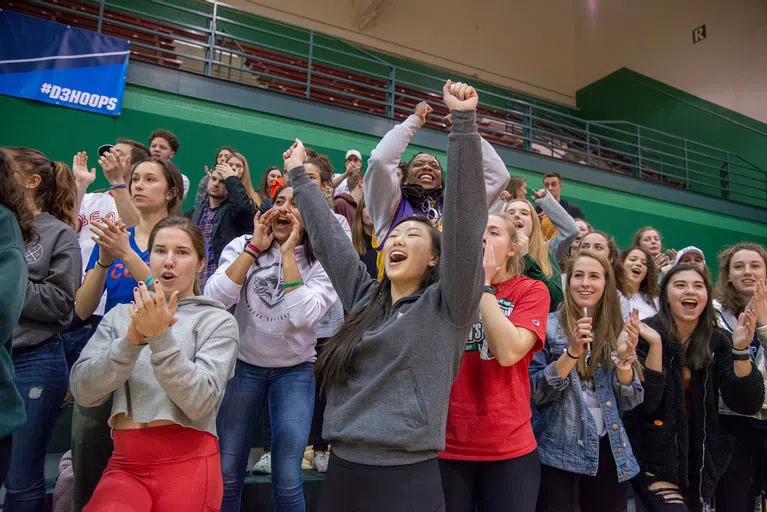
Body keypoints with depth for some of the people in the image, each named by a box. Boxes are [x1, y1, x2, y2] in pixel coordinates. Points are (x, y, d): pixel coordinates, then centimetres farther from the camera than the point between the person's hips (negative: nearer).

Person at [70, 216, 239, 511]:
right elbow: (83, 392, -1)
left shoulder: (218, 321, -1)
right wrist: (132, 339, -15)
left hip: (188, 461, -1)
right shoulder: (119, 316, 10)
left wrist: (160, 336, -20)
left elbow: (199, 402, -13)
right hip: (125, 463, 1)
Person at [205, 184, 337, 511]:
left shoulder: (320, 261, -10)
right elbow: (214, 298, -19)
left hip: (295, 371, -1)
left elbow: (304, 316, -26)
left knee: (287, 478, -3)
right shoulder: (243, 245, -5)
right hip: (242, 365, 2)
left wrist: (288, 252, -23)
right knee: (227, 472, 8)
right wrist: (255, 246, -19)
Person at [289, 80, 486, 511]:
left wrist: (464, 123, -18)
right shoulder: (365, 297, 8)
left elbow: (466, 216, -15)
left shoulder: (448, 305, -5)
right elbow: (327, 235, 15)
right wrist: (300, 175, 22)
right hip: (342, 470, 5)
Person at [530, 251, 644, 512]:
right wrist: (572, 351, -22)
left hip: (610, 452, 4)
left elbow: (630, 402, 1)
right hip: (558, 452, -3)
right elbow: (535, 393, -11)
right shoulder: (549, 326, -6)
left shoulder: (618, 330, 4)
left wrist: (624, 355, -15)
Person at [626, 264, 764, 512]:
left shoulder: (717, 341, -3)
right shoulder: (644, 334, -15)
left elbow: (747, 404, -11)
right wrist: (655, 344, -32)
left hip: (702, 461, 5)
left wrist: (740, 350, -23)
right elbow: (645, 403, -23)